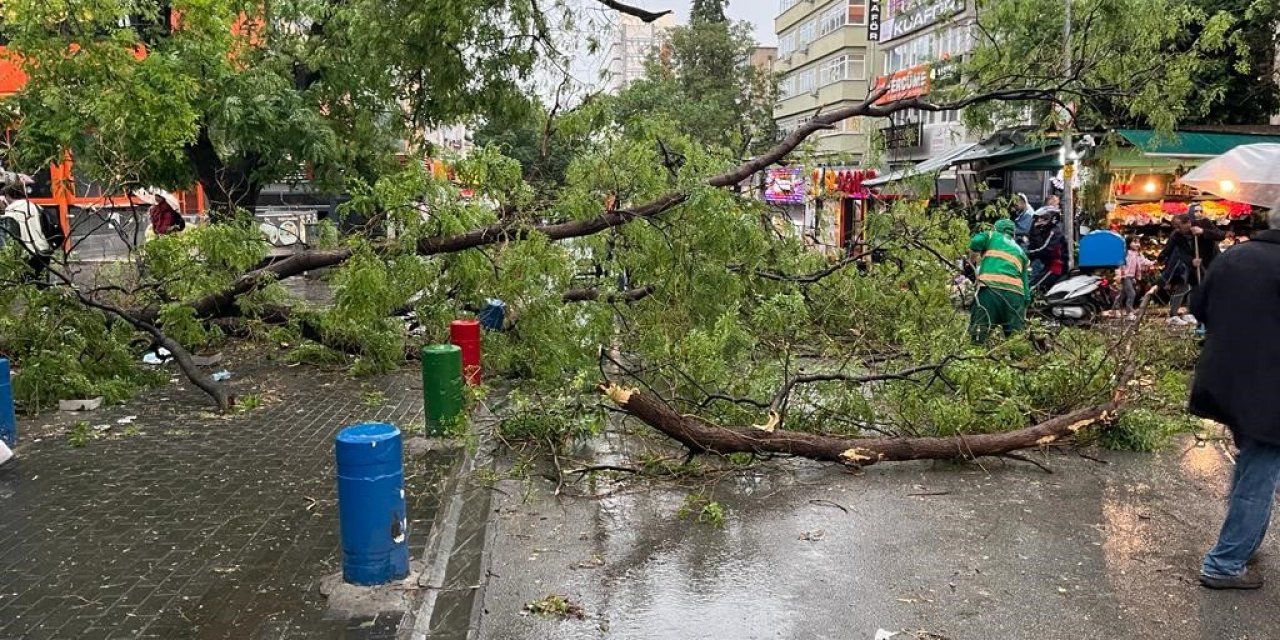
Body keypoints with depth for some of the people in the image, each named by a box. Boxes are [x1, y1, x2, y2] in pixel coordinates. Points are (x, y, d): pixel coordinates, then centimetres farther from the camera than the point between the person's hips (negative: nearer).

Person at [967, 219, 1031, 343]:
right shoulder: (1021, 252, 32)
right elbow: (1025, 282, 26)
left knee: (978, 334, -10)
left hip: (991, 287, -4)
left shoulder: (993, 236, 21)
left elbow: (976, 242, -4)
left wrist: (978, 255, 19)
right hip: (1015, 293, 5)